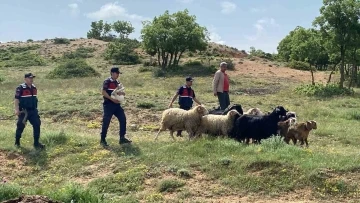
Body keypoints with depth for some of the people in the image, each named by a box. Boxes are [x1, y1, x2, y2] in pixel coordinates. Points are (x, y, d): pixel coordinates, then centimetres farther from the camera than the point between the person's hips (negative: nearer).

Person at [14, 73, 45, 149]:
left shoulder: (34, 88, 9)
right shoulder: (20, 88, -11)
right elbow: (16, 99, -13)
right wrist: (17, 109, -20)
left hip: (33, 111, 6)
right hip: (23, 111, -6)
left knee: (37, 125, 0)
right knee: (20, 126, 5)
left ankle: (36, 143, 8)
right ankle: (17, 142, 24)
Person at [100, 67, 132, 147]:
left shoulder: (117, 83, 14)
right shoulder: (107, 81, -7)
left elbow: (123, 93, 14)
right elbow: (104, 92, -15)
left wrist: (121, 93, -10)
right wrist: (112, 99, -20)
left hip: (116, 104, 7)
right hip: (108, 104, -7)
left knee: (123, 119, 2)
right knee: (106, 121, -4)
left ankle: (122, 138, 11)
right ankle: (102, 140, 7)